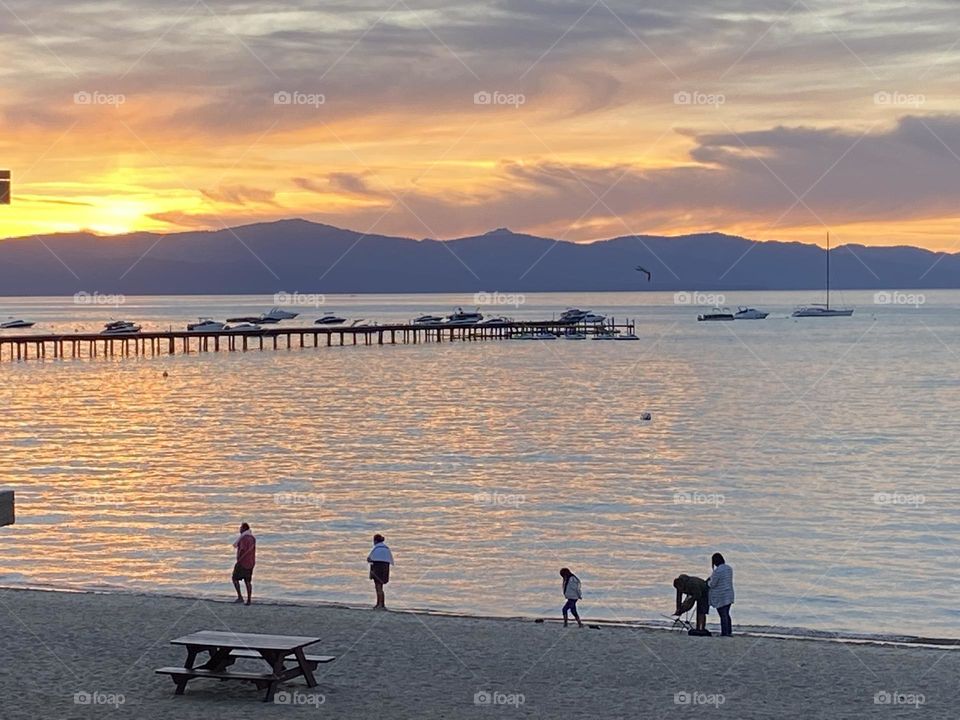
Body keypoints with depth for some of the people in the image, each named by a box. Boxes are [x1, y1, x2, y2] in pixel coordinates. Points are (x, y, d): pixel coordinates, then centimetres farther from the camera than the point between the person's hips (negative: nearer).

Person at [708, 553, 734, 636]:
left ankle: (724, 633, 6)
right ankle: (729, 632, 22)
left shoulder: (717, 571, -22)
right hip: (729, 595, 8)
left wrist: (708, 582, 6)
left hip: (720, 597, -8)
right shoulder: (729, 568, 4)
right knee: (726, 614, 17)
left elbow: (712, 584, -18)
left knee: (723, 615, 0)